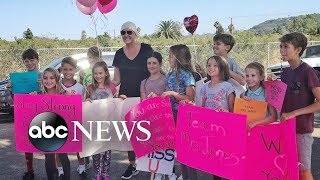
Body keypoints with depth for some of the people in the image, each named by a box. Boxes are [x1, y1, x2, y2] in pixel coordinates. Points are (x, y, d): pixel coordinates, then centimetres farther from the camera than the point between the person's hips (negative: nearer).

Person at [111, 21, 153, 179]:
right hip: (125, 97, 3)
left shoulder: (146, 49, -3)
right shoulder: (119, 54, 7)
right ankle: (132, 165, 17)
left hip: (144, 96, -3)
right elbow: (116, 80, 9)